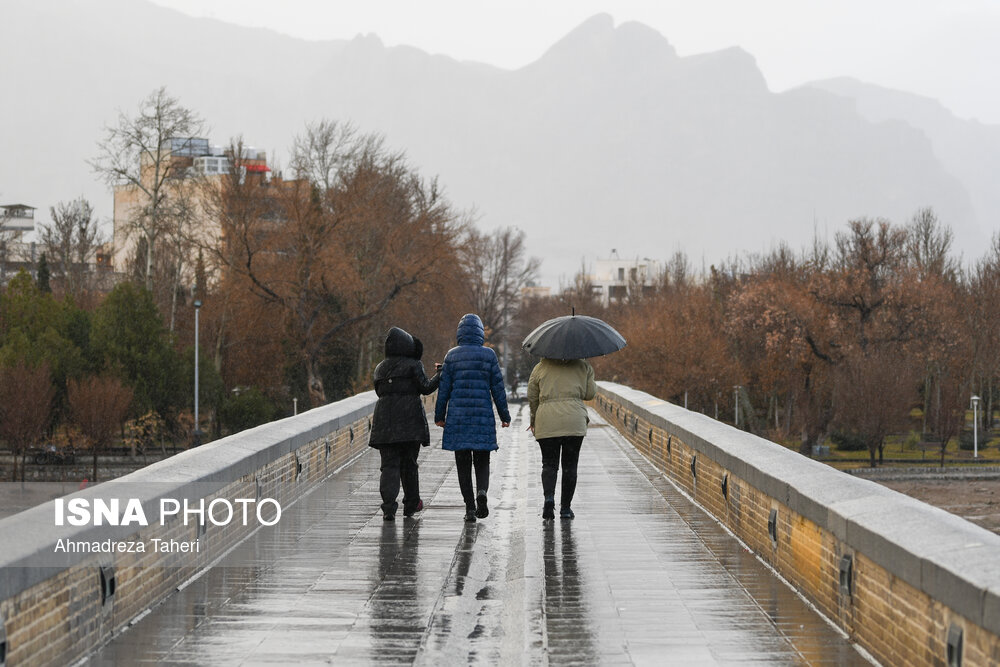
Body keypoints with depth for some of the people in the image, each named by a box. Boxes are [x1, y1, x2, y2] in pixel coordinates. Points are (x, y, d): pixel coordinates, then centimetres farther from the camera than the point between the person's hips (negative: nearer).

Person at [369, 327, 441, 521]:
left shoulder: (381, 368, 12)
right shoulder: (413, 365, -4)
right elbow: (425, 387, -6)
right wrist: (440, 374, 8)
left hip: (385, 422, 3)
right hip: (410, 420, -3)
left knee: (389, 464, -1)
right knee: (409, 463, 10)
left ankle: (388, 507, -17)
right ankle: (411, 504, 21)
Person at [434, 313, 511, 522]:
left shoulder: (452, 356, 1)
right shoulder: (489, 355, 0)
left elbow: (444, 388, 2)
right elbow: (498, 388, 2)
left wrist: (440, 415, 11)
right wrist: (504, 415, 10)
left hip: (458, 415, 0)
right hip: (483, 416, 0)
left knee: (463, 463, 6)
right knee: (482, 461, 10)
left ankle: (470, 507, 1)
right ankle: (481, 492, -17)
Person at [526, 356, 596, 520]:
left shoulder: (540, 367, 11)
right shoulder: (583, 367, 10)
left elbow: (532, 397, 12)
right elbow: (590, 393, 10)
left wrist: (534, 419, 27)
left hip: (547, 422, 0)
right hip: (574, 420, 0)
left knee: (549, 463, 6)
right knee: (570, 464, 7)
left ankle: (549, 496, -20)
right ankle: (565, 508, 7)